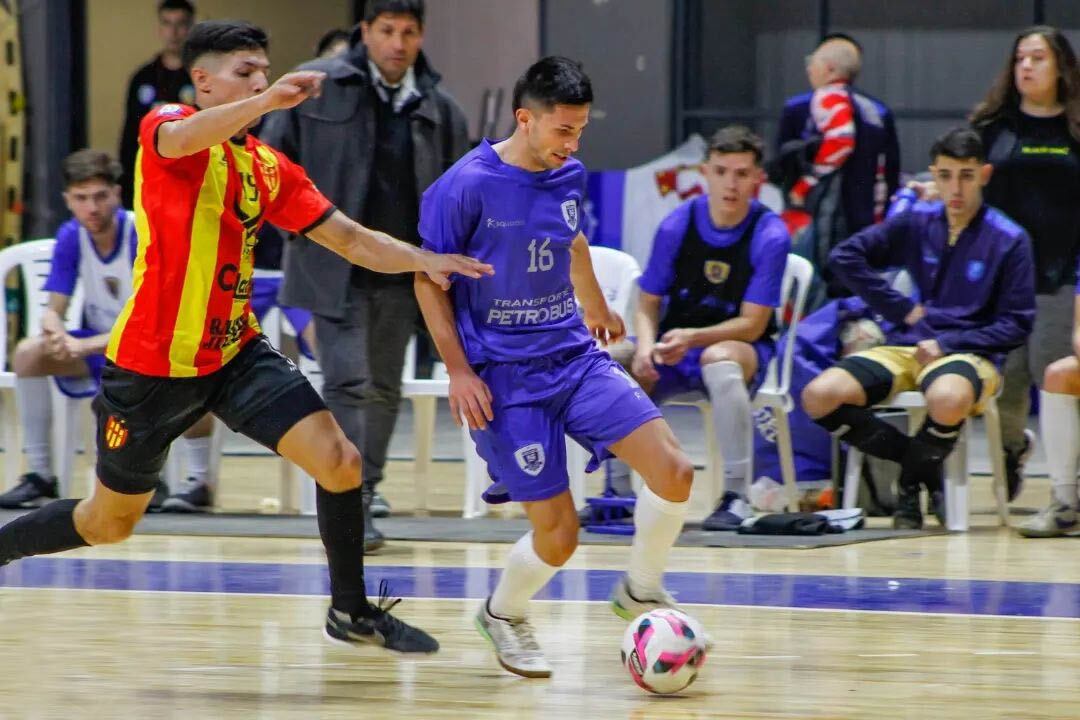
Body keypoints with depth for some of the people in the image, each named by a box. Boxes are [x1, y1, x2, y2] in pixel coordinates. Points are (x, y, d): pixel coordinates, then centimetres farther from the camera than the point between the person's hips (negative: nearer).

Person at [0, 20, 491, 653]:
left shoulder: (271, 168, 6)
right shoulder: (166, 126, -12)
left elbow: (350, 239, 4)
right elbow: (182, 138, -38)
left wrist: (423, 259, -14)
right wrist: (268, 100, -52)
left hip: (236, 354, 5)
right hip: (153, 364, -5)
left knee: (339, 461, -12)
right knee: (109, 522, 8)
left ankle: (352, 612, 6)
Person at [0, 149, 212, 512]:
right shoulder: (71, 237, -8)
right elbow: (54, 310, -6)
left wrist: (87, 345, -38)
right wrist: (56, 334, -32)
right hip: (99, 348, 5)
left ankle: (199, 479, -20)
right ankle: (40, 477, -11)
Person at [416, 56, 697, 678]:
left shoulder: (569, 177, 5)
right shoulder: (467, 186, -14)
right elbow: (429, 281, -6)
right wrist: (459, 371, -12)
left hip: (574, 354, 6)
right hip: (505, 375, -6)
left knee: (673, 470, -13)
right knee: (559, 533, -9)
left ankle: (641, 592, 13)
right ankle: (504, 614, 24)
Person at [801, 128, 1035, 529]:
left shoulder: (1009, 240, -1)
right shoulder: (917, 222, 8)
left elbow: (1017, 325, -2)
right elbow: (847, 256, 9)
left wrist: (947, 344, -12)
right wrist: (903, 310, 3)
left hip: (968, 353, -4)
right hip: (906, 346, 4)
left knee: (947, 401, -42)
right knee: (819, 397, -22)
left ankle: (913, 481, -8)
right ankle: (920, 462, -3)